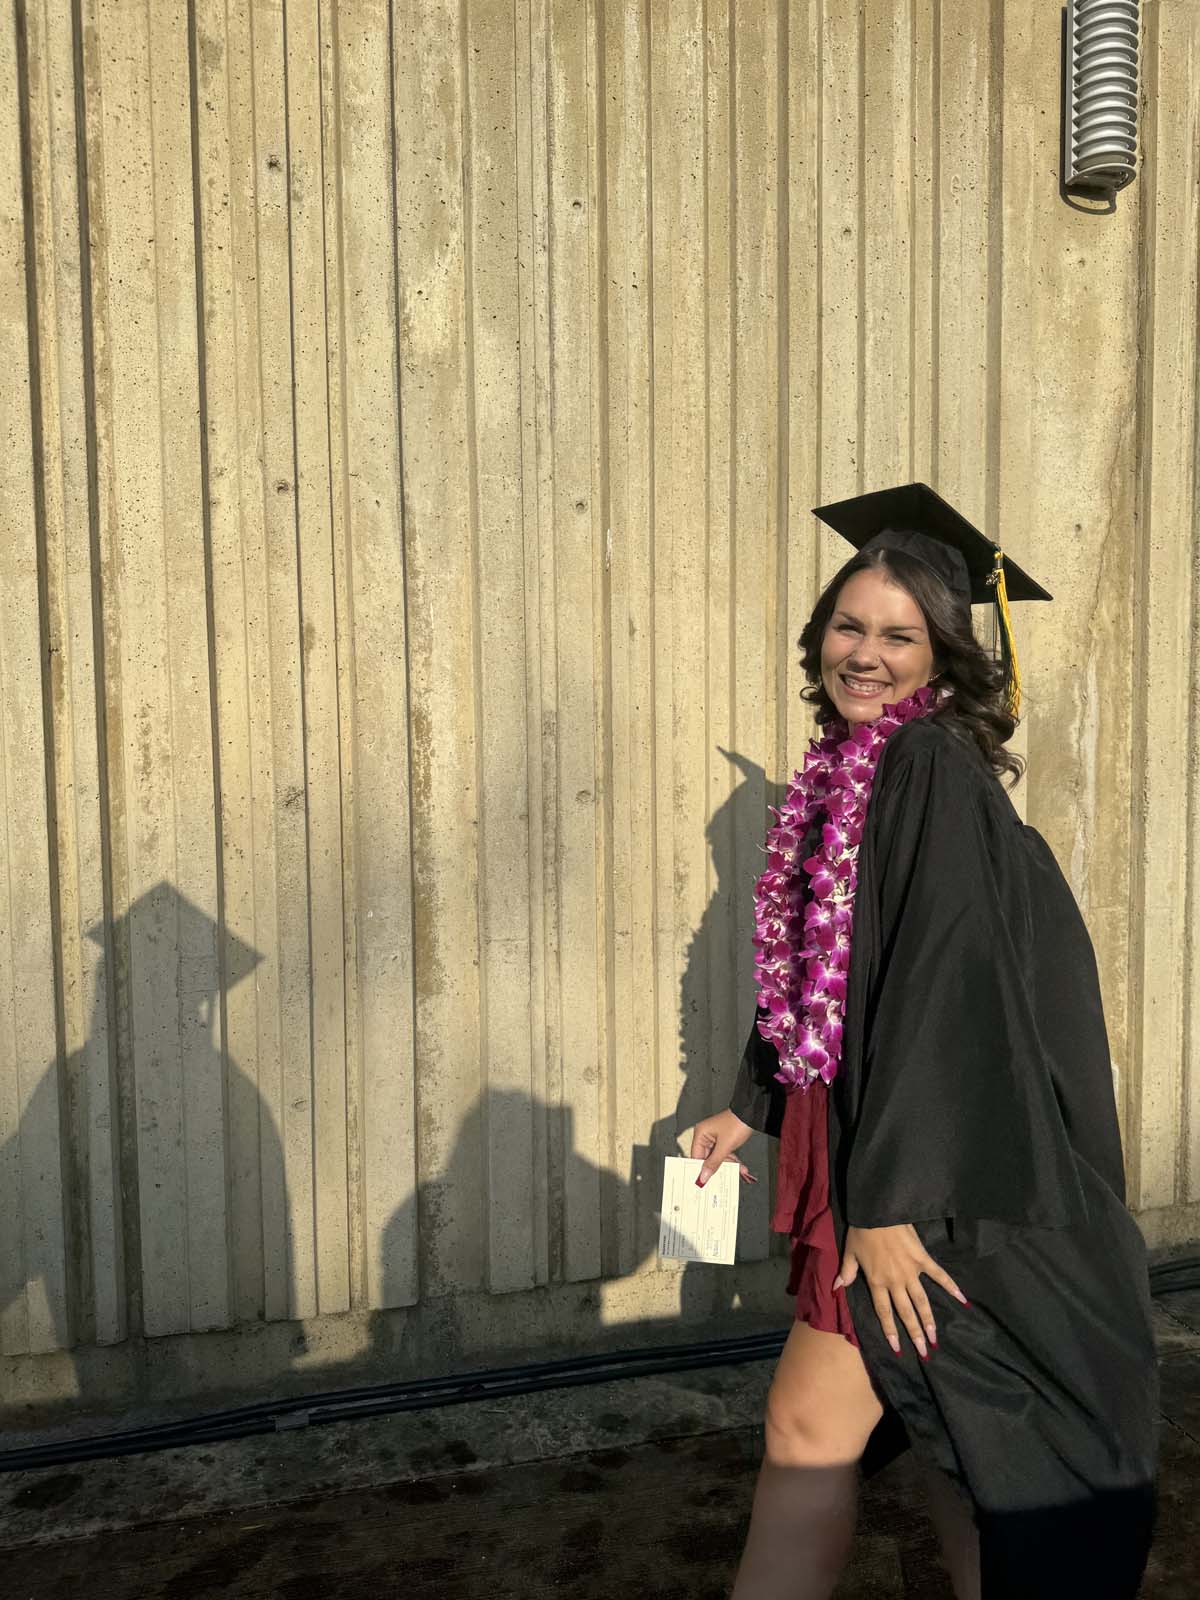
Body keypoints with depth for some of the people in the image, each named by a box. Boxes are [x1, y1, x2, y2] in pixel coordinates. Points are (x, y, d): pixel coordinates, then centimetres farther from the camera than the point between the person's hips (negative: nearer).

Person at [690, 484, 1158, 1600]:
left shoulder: (932, 767, -17)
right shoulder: (847, 769, 9)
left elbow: (943, 989, -22)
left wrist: (890, 1200, -22)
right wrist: (752, 1107, 18)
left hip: (940, 1171, -9)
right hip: (893, 1161, 9)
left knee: (810, 1426, -1)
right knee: (945, 1424, 20)